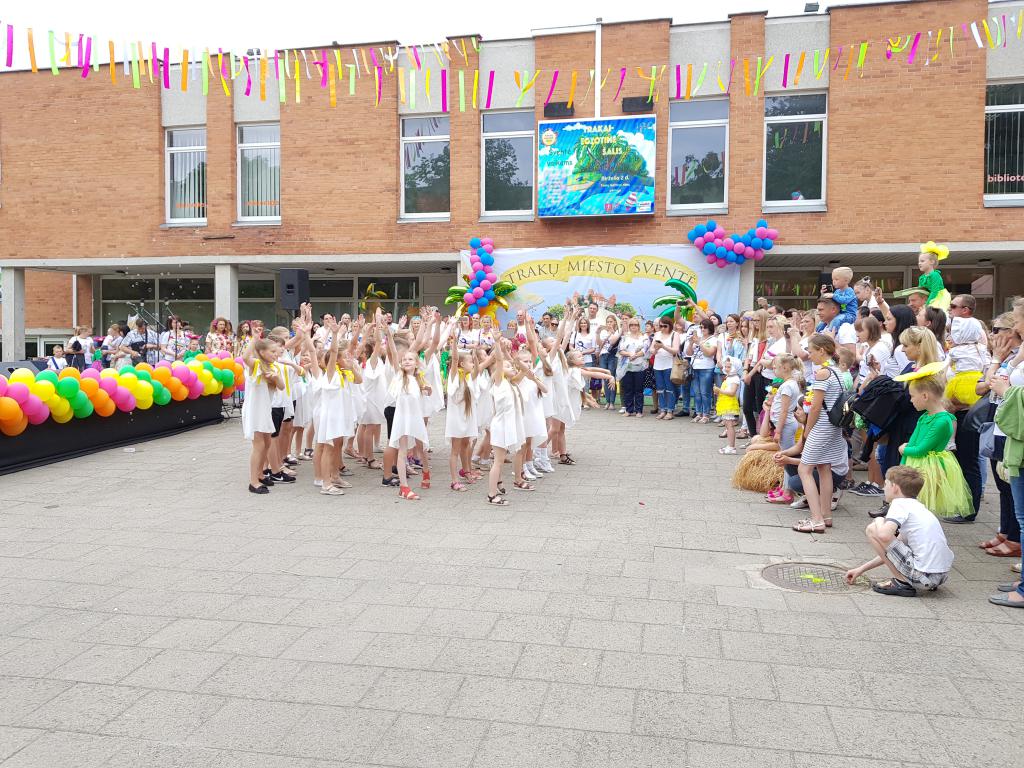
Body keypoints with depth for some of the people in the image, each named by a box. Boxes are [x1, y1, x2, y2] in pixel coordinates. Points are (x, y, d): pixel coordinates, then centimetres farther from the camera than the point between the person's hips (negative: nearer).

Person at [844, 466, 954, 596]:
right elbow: (890, 551, 26)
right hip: (943, 575, 9)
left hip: (923, 575, -9)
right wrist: (861, 569, 28)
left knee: (872, 528, -5)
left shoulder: (900, 503, -7)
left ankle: (902, 583, -4)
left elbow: (884, 536, -26)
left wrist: (878, 522, 0)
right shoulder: (917, 506, 21)